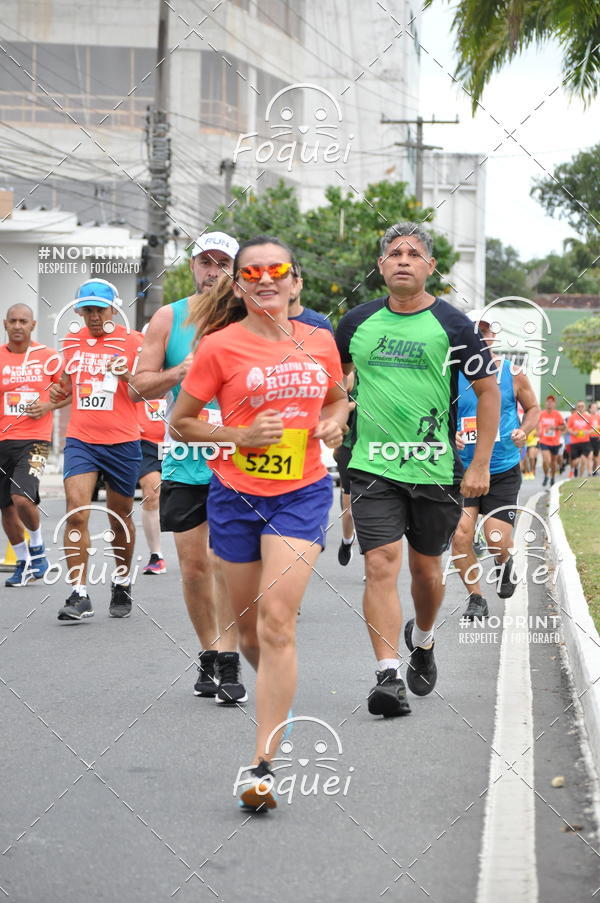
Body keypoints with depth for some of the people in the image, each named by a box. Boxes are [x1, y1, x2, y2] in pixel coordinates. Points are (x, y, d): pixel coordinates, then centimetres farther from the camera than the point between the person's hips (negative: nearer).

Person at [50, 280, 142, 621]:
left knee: (120, 518, 11)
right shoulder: (72, 342, 10)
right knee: (77, 513, -14)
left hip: (122, 442, -2)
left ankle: (122, 584, 32)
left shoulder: (132, 342, -3)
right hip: (80, 440, 2)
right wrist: (60, 391, 2)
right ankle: (79, 595, -14)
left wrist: (129, 376, -25)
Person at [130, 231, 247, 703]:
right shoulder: (169, 318, 7)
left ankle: (229, 662, -7)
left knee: (227, 561, -11)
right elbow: (139, 386, 5)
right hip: (185, 462, 2)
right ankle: (209, 655, 19)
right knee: (194, 564, 4)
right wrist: (180, 372, -12)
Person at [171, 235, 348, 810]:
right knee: (250, 630, 10)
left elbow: (337, 396, 23)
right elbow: (181, 422, 1)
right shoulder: (220, 347, -5)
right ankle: (277, 697, 44)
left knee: (276, 620, -15)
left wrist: (334, 423, 1)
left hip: (302, 493, 0)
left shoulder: (319, 343, 4)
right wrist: (242, 436, -13)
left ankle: (262, 765, -16)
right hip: (237, 496, 0)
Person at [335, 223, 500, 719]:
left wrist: (480, 465, -4)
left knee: (426, 569, 12)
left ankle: (422, 640, 41)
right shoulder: (358, 322, 4)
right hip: (373, 468, 1)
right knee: (381, 565, -13)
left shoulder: (452, 325, -3)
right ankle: (388, 675, -16)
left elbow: (488, 391, 1)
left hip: (436, 469, 0)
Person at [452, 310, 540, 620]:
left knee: (497, 542, -8)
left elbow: (533, 408, 12)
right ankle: (476, 599, 9)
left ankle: (504, 563, 31)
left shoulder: (512, 374, -1)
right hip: (464, 468, 1)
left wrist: (523, 431, -7)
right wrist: (449, 434, -13)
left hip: (503, 471, -1)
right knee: (460, 536, -12)